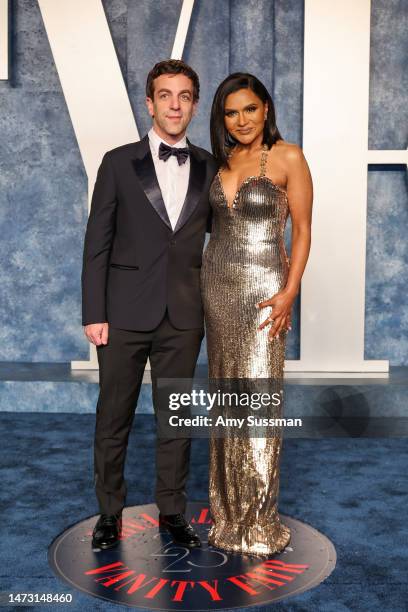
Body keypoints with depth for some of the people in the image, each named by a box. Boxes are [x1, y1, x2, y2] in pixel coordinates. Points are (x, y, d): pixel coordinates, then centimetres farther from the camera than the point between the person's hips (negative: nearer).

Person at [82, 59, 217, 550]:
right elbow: (97, 243, -1)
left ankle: (172, 510, 29)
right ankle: (109, 512, 27)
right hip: (125, 313, -1)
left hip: (184, 317, 2)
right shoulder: (119, 163, 1)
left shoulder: (210, 169, 6)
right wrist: (94, 314, -6)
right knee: (113, 418, 9)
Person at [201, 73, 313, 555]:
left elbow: (302, 230, -6)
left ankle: (258, 518, 11)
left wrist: (289, 292, -15)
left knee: (258, 394, -4)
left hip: (263, 286, -5)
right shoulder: (219, 161, 11)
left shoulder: (288, 158, -4)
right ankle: (227, 507, 23)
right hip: (217, 282, 5)